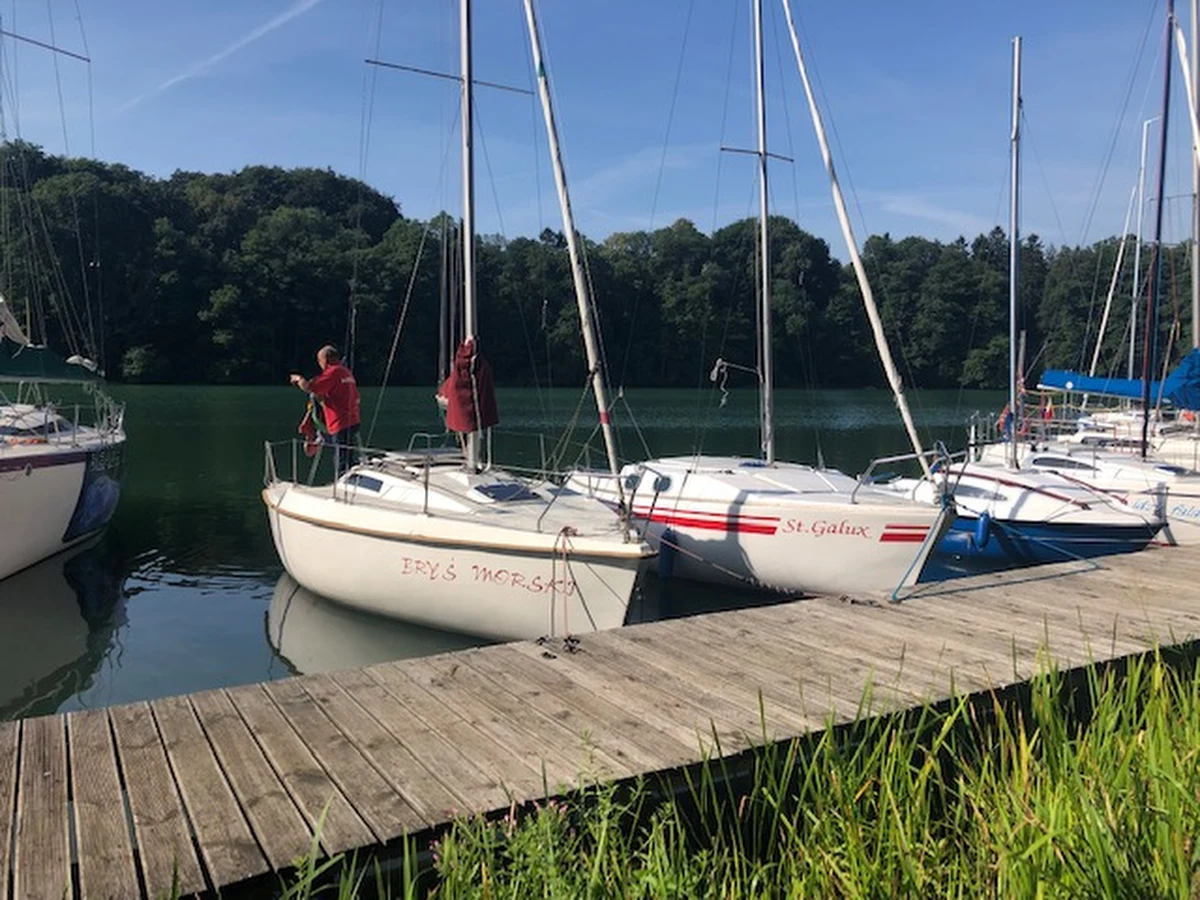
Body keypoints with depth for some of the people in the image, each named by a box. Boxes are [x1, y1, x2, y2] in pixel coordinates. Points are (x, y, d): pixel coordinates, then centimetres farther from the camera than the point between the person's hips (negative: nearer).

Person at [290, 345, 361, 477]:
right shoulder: (347, 372, 16)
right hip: (353, 422, 9)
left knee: (341, 463, -7)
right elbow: (356, 399, 22)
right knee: (351, 461, 14)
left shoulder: (332, 372, -11)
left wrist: (299, 379, 3)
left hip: (341, 426, -9)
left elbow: (309, 387, -18)